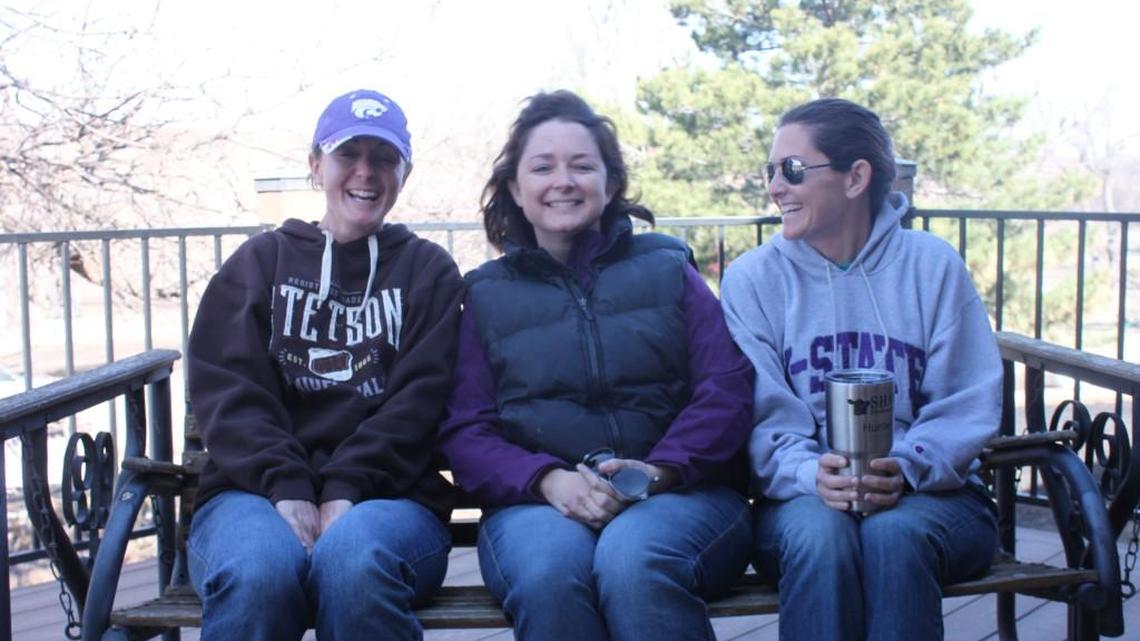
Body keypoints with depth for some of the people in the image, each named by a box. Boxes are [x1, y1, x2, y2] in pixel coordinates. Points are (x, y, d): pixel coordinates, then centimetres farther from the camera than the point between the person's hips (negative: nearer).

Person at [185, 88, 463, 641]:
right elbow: (224, 389, 5)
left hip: (387, 495, -1)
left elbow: (420, 398, 2)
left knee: (355, 558, -37)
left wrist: (346, 490, -14)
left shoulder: (429, 271, 16)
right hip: (257, 491, 1)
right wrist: (286, 487, -12)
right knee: (257, 571, -35)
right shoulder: (261, 261, 19)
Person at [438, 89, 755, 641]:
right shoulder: (487, 295, 17)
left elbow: (728, 388, 3)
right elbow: (463, 431, 8)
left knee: (632, 558, -35)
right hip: (536, 503, 1)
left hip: (681, 493, 0)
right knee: (549, 567, -35)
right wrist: (550, 480, -13)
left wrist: (660, 470, -16)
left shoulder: (666, 268, 15)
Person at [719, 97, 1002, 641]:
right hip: (802, 495, 0)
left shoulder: (932, 265, 4)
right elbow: (763, 416, -3)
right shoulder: (752, 278, 4)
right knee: (820, 533, -34)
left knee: (895, 533, -34)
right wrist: (811, 473, -24)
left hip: (927, 492, 0)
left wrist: (907, 468, -19)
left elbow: (968, 406, 0)